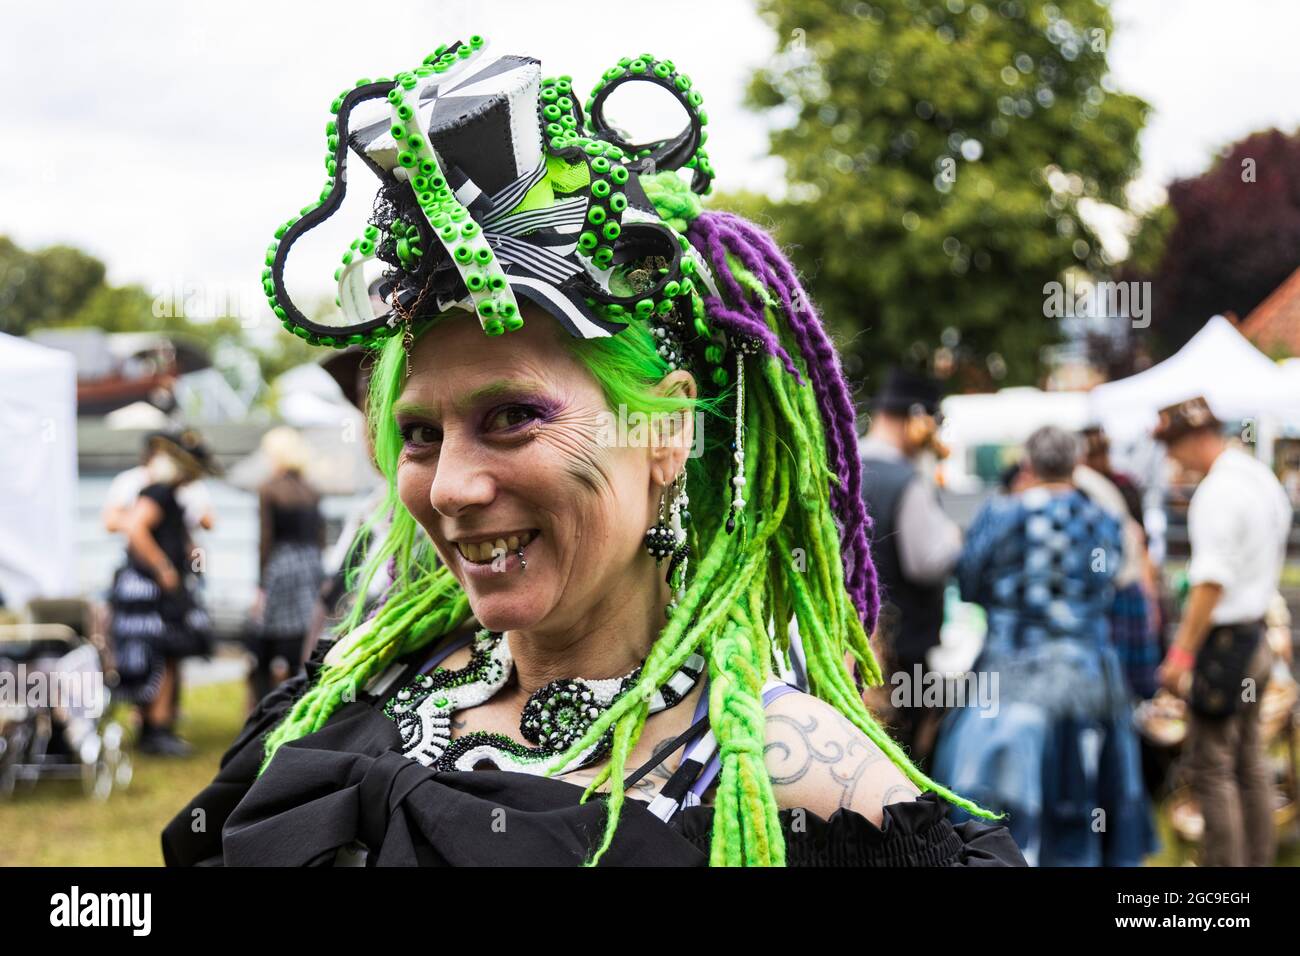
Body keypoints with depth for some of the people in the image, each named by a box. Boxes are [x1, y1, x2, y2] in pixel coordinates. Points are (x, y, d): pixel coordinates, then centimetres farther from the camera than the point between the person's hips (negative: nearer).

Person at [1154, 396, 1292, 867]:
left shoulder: (1217, 492, -19)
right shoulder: (1264, 478, 11)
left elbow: (1211, 581, -24)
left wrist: (1181, 653, -22)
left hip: (1223, 638, -10)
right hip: (1258, 633, 10)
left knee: (1211, 768, -4)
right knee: (1249, 762, 16)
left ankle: (1223, 862, -3)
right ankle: (1258, 859, 22)